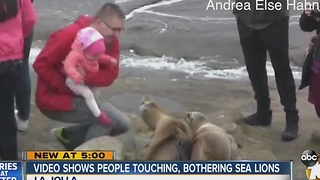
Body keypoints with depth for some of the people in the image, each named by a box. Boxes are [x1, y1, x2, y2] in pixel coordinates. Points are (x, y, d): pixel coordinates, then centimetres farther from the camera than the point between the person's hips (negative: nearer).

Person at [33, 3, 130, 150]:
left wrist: (83, 78, -33)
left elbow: (110, 74, -16)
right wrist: (65, 87, -27)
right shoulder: (70, 35, -22)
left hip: (79, 97, 8)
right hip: (55, 98, -8)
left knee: (122, 124, 6)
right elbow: (41, 64, -23)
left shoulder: (111, 41, -5)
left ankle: (67, 135, 19)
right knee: (107, 117, -21)